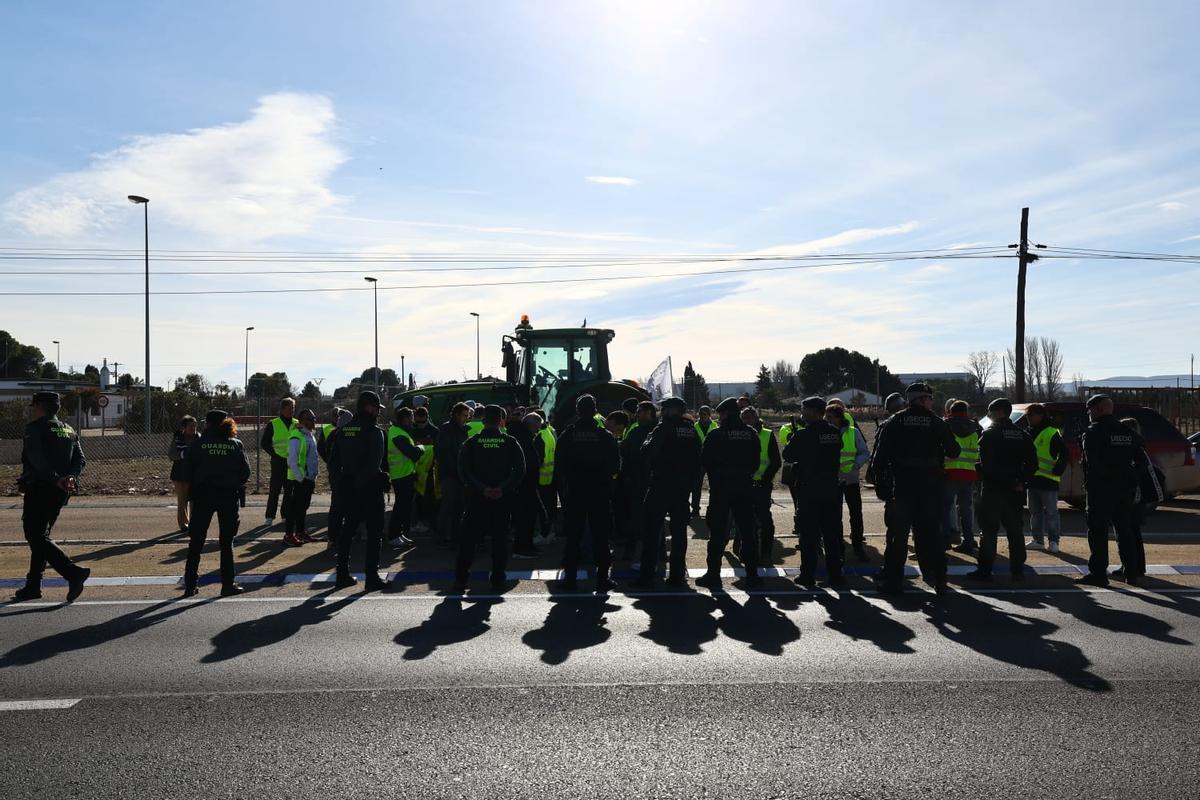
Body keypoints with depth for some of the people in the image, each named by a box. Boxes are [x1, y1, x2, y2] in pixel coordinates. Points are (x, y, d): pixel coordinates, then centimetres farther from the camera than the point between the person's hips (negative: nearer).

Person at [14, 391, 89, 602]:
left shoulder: (35, 428, -6)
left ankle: (74, 573, -22)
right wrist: (71, 477, -8)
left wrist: (56, 479, -23)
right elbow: (80, 459, 5)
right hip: (61, 492, 8)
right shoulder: (69, 430, 16)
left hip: (39, 489, -8)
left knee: (36, 537, -6)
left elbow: (37, 459, -20)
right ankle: (33, 586, 21)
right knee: (40, 535, 17)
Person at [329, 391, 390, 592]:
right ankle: (372, 577, 2)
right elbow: (375, 464, -22)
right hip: (370, 488, -7)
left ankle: (343, 574, 20)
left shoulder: (343, 430, 8)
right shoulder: (374, 431, -13)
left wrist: (338, 482, 7)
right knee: (374, 532, 2)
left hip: (348, 488, 7)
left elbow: (333, 460, 8)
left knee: (347, 529, 16)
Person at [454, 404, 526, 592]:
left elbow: (463, 471, -7)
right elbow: (520, 469, -8)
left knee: (469, 537, 9)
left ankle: (460, 578, 9)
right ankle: (498, 579, 10)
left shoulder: (472, 443, 1)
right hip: (503, 499, 0)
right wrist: (504, 489, -11)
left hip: (476, 498, 1)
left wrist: (481, 488, -10)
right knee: (500, 538, 8)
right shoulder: (510, 442, 0)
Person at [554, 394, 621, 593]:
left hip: (574, 492, 0)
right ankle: (602, 578, 7)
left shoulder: (567, 436, -4)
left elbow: (559, 466, -1)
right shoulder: (606, 436, -5)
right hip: (600, 493, 0)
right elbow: (616, 466, -2)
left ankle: (570, 578, 8)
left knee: (573, 535, 7)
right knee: (600, 535, 6)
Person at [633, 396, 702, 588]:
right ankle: (677, 574, 14)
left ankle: (646, 576, -2)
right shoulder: (691, 430, 8)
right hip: (683, 486, 6)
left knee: (652, 530, -1)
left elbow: (646, 453, -17)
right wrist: (691, 482, 15)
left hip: (661, 485, -5)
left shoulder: (663, 428, -11)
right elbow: (698, 459, 11)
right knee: (679, 530, 11)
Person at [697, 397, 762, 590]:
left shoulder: (716, 434, -9)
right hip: (745, 487, 3)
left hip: (720, 487, -3)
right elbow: (756, 460, 6)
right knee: (747, 531, 10)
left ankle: (713, 575, 5)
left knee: (717, 532, 3)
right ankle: (752, 575, 13)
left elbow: (705, 460, -5)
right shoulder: (751, 434, 3)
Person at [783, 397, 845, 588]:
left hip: (808, 490, -5)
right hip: (831, 488, 5)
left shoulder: (803, 435, -15)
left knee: (808, 534, 3)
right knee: (831, 533, 11)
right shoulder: (835, 432, 2)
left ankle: (808, 576, 8)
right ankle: (835, 575, 14)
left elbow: (788, 455, -9)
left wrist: (792, 440, 9)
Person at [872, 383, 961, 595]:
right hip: (930, 487, 0)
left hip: (901, 486, 0)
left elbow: (881, 455, -3)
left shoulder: (894, 422, 1)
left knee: (898, 534, 6)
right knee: (930, 533, 9)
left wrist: (880, 483, 0)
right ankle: (937, 579, 11)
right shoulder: (937, 422, 0)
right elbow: (953, 451, 4)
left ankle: (892, 580, 7)